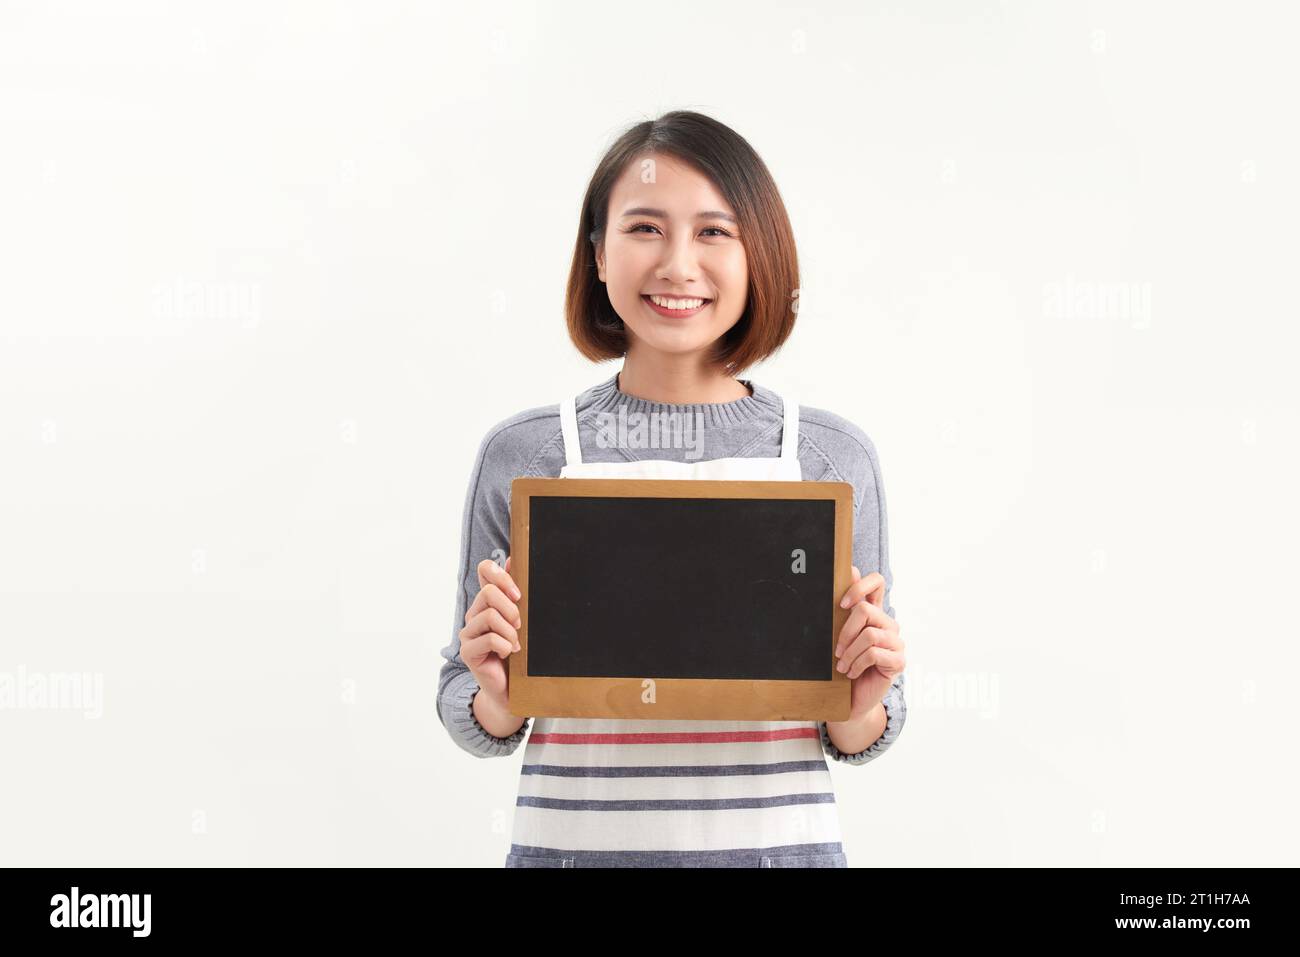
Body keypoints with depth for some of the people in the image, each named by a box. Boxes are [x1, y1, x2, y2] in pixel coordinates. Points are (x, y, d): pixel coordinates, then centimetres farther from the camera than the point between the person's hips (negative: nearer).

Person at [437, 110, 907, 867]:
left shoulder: (835, 456, -1)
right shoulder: (521, 456, -3)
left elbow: (861, 737, 6)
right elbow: (472, 719, 5)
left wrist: (861, 708, -15)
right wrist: (500, 698, -15)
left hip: (778, 840, 1)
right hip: (576, 842, 0)